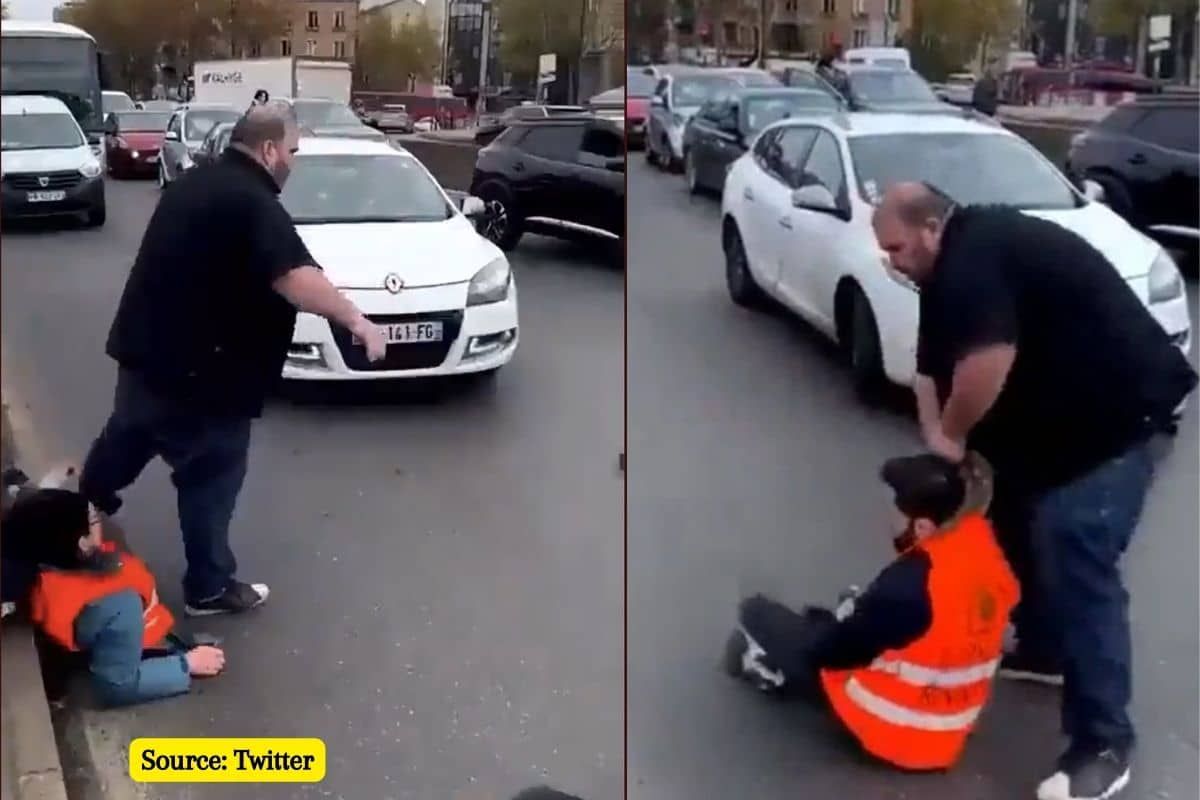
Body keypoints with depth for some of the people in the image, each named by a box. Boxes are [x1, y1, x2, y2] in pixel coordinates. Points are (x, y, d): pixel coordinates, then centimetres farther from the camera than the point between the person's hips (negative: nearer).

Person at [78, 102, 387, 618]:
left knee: (127, 436, 28)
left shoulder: (194, 183, 10)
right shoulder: (251, 202, -20)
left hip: (145, 346, 9)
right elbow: (296, 279, -32)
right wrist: (355, 320, -25)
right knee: (211, 474, 5)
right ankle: (210, 586, 16)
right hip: (198, 365, -9)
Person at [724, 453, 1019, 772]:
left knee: (758, 613, 4)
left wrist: (818, 621, 4)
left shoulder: (911, 582, -30)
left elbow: (829, 649, -19)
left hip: (892, 728, -8)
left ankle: (769, 666, 28)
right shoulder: (983, 544, -9)